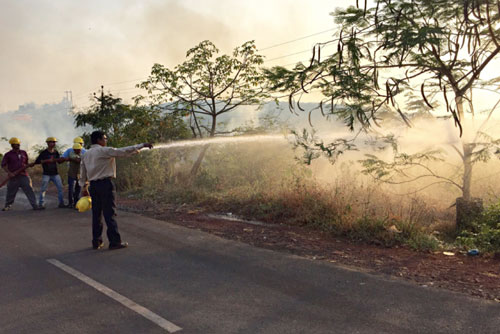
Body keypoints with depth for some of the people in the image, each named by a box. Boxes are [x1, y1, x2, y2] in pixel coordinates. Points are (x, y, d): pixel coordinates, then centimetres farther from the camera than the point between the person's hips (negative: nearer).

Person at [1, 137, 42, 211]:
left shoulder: (24, 153, 12)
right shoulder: (8, 155, -1)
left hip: (24, 176, 2)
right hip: (13, 177, -2)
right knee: (11, 192, 8)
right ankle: (8, 206, 28)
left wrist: (30, 165, 1)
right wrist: (9, 173, -18)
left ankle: (34, 205, -5)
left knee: (29, 190, -5)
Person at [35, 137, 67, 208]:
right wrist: (47, 160, -22)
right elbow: (37, 161, -15)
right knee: (43, 189, -3)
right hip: (46, 174, -4)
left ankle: (61, 203, 9)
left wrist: (64, 159, -6)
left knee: (60, 188, 1)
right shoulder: (44, 153, -8)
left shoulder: (56, 152, 7)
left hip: (55, 174, 5)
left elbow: (59, 161, 15)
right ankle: (40, 204, 7)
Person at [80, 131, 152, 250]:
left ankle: (96, 242, 17)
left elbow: (82, 173, 17)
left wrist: (83, 188, 24)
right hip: (105, 183, -7)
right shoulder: (104, 151, -9)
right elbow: (124, 151, -14)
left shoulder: (86, 154, 13)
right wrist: (142, 145, -12)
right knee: (109, 213, -4)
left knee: (96, 213, 12)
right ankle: (114, 242, 0)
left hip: (93, 185, 7)